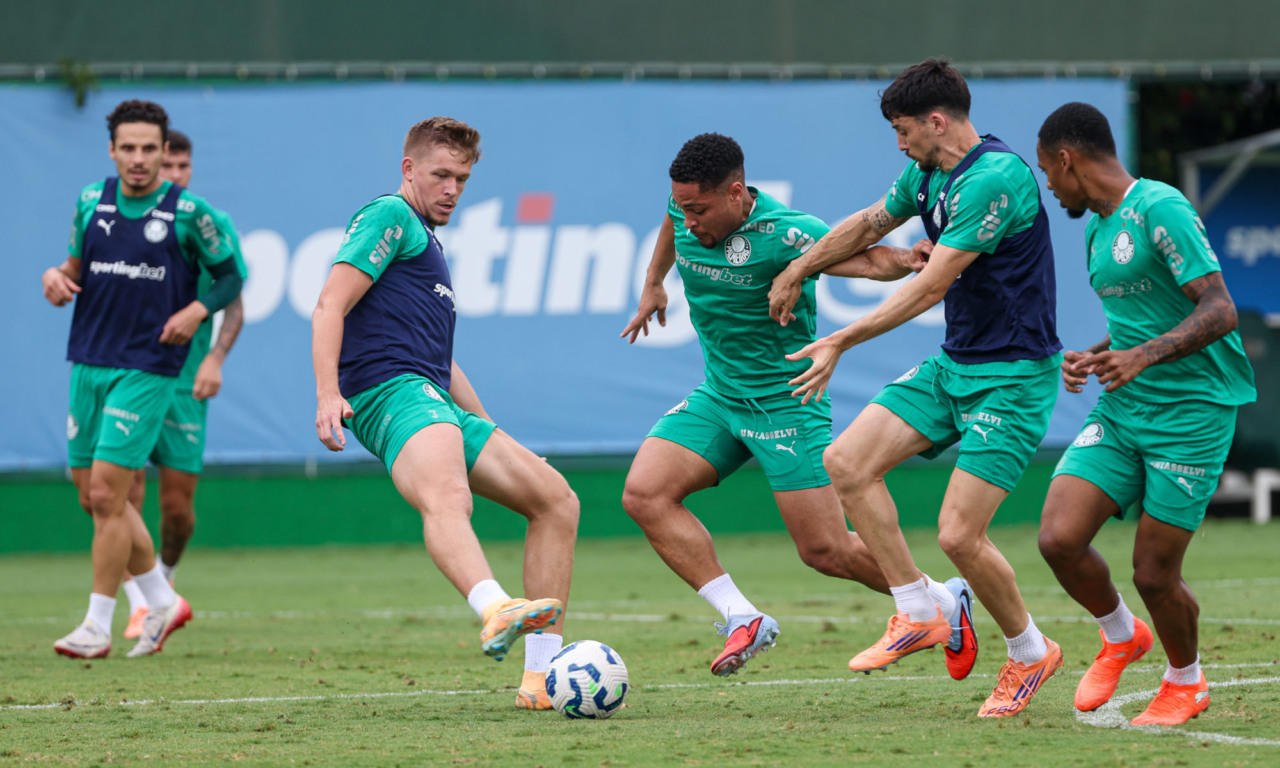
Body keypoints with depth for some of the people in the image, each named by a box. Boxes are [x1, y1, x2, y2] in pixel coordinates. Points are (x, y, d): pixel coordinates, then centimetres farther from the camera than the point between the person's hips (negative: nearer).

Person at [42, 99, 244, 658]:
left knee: (106, 493, -11)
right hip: (88, 361, 6)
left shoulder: (188, 213, -6)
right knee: (93, 494, 8)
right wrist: (57, 276, -2)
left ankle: (98, 626, -1)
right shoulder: (91, 202, 7)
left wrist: (198, 310, -13)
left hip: (147, 368, -5)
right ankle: (162, 601, 25)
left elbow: (230, 276, 4)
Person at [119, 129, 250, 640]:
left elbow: (233, 304, 3)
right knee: (126, 493, -12)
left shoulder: (213, 225, 3)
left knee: (178, 506, 1)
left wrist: (215, 357, -11)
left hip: (184, 381, 0)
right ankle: (139, 604, -7)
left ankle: (164, 583, 29)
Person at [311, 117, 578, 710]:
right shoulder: (390, 217, 4)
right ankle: (496, 611, -68)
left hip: (437, 401, 10)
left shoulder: (426, 241, 34)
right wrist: (328, 394, -22)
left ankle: (542, 677, -2)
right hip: (392, 389, -10)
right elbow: (331, 306, -8)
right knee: (447, 499, -37)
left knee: (556, 500, 3)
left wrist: (489, 430, 41)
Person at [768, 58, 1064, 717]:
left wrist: (841, 343, -21)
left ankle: (1029, 652, 11)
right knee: (845, 463, -2)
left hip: (1013, 377, -9)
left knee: (958, 534, -15)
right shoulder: (926, 175, 7)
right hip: (953, 365, 9)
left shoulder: (996, 178, -22)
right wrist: (797, 269, 32)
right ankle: (918, 615, 7)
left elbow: (932, 284, -23)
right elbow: (871, 224, 27)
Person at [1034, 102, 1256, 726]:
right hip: (1121, 411, 7)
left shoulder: (1160, 210, -15)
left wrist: (1143, 356, -32)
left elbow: (1219, 310, -21)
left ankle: (1185, 683, 25)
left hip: (1192, 413, -7)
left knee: (1154, 572, -3)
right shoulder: (1099, 231, 14)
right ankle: (1120, 638, 19)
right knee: (1059, 538, -9)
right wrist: (1091, 359, 9)